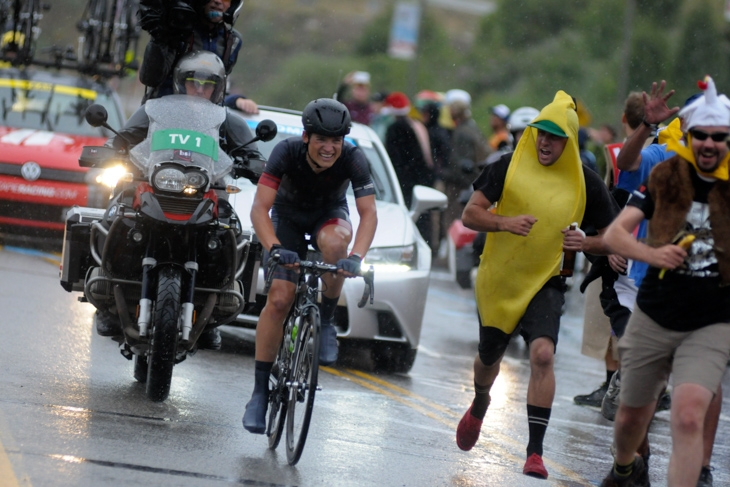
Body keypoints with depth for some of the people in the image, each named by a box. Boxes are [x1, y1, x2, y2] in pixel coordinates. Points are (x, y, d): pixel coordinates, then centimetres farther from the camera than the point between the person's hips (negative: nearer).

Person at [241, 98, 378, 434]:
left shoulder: (352, 159, -29)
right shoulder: (287, 152, -30)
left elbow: (368, 213, -32)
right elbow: (259, 209, -34)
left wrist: (355, 257, -49)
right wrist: (274, 248, -51)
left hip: (329, 214, 0)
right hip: (288, 216, 0)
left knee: (334, 241, -38)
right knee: (279, 300, -15)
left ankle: (326, 322, -15)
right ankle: (260, 391, -6)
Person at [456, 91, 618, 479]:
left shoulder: (586, 184, -4)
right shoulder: (508, 168, -6)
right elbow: (470, 214, -7)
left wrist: (585, 243, -16)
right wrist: (504, 222, -26)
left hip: (546, 283, -1)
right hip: (498, 281, 1)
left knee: (542, 354, -24)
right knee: (489, 358, 18)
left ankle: (535, 452, -20)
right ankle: (479, 408, 55)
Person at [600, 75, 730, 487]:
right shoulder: (666, 179, -1)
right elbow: (615, 233, -8)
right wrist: (652, 253, -28)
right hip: (653, 320, 2)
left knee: (689, 417, -24)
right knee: (632, 417, 17)